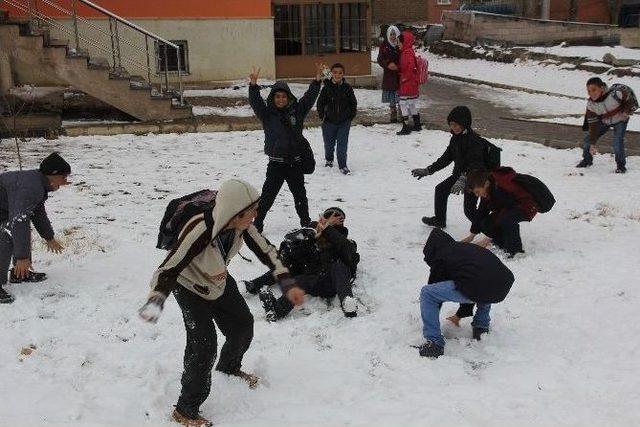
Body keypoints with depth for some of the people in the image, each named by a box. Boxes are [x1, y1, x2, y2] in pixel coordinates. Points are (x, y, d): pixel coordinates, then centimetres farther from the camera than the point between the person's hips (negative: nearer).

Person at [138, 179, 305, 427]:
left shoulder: (241, 225, -25)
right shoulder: (199, 231, -43)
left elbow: (265, 250, -11)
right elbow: (168, 269, -40)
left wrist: (287, 284, -17)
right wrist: (155, 301, -58)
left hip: (220, 283, 6)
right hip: (191, 289, -6)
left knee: (243, 325, 17)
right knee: (204, 344, -14)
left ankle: (229, 367, 49)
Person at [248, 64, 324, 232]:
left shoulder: (297, 110, 5)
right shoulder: (267, 113, -2)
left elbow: (310, 97, 1)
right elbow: (255, 101, -15)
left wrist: (317, 80, -9)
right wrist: (253, 85, -31)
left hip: (296, 162, 3)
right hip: (276, 163, -3)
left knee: (300, 194, 16)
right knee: (267, 195, -1)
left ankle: (306, 221, 32)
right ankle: (257, 223, 9)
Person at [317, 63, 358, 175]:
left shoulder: (347, 88, -4)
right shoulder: (326, 88, -6)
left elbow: (353, 103, 5)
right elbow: (320, 103, 2)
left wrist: (351, 117, 3)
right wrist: (322, 116, 0)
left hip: (344, 122, -1)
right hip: (329, 121, 1)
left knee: (342, 144, -5)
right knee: (329, 143, 15)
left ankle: (342, 166, 4)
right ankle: (329, 160, 41)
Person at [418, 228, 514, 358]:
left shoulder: (440, 257, 14)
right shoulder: (468, 247, 36)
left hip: (477, 287, -7)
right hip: (504, 286, 8)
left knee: (426, 293, 3)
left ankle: (435, 344, 1)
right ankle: (481, 327, 34)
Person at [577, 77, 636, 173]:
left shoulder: (615, 93, -36)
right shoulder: (591, 104, -22)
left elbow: (629, 93, -15)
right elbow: (593, 124, -18)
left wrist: (627, 111, -16)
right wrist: (592, 143, -19)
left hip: (620, 119, -4)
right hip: (604, 121, 4)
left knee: (617, 144, -20)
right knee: (587, 140, -3)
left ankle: (621, 165, 5)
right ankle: (587, 160, 24)